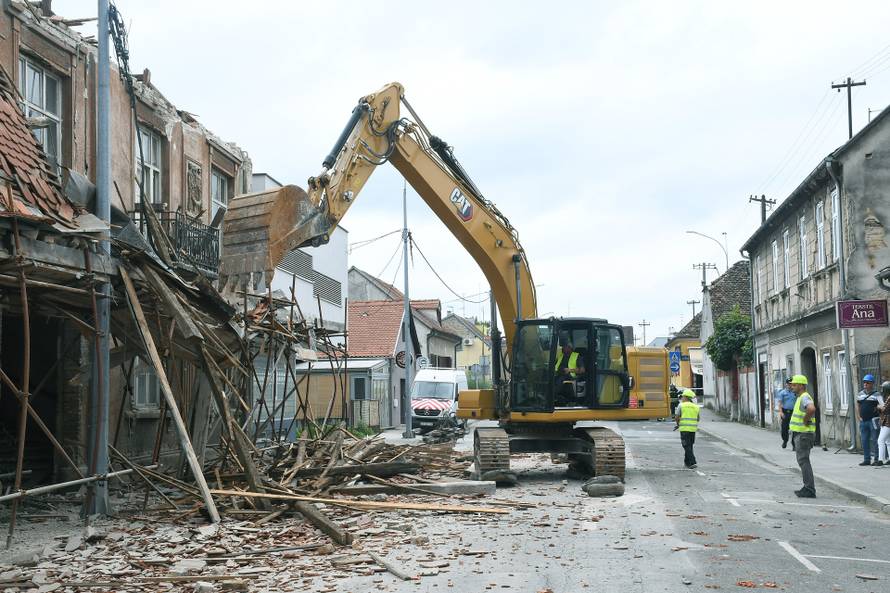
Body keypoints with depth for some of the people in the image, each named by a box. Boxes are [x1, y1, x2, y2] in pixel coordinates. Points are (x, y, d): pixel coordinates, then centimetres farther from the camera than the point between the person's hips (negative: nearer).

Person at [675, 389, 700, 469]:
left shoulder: (681, 406, -5)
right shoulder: (696, 407, 9)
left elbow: (677, 417, -3)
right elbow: (697, 419, 15)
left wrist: (678, 424, 16)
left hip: (684, 429, -5)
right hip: (693, 429, 5)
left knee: (687, 446, -4)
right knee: (689, 446, 17)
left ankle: (692, 463, -15)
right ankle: (687, 462, 24)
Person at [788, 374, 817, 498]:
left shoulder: (804, 398, -17)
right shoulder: (800, 398, 17)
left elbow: (812, 409, -38)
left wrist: (805, 420, -24)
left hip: (803, 435, -11)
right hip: (799, 434, 11)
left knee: (803, 461, -9)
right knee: (803, 461, 14)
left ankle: (810, 490, -8)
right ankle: (807, 488, 20)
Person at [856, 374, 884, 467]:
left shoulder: (876, 394, -5)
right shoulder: (860, 394, 13)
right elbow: (857, 406, 22)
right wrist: (859, 417, 13)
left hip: (873, 420, -6)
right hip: (863, 421, 6)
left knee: (875, 440, -4)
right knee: (864, 441, 8)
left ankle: (876, 459, 2)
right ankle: (867, 459, 16)